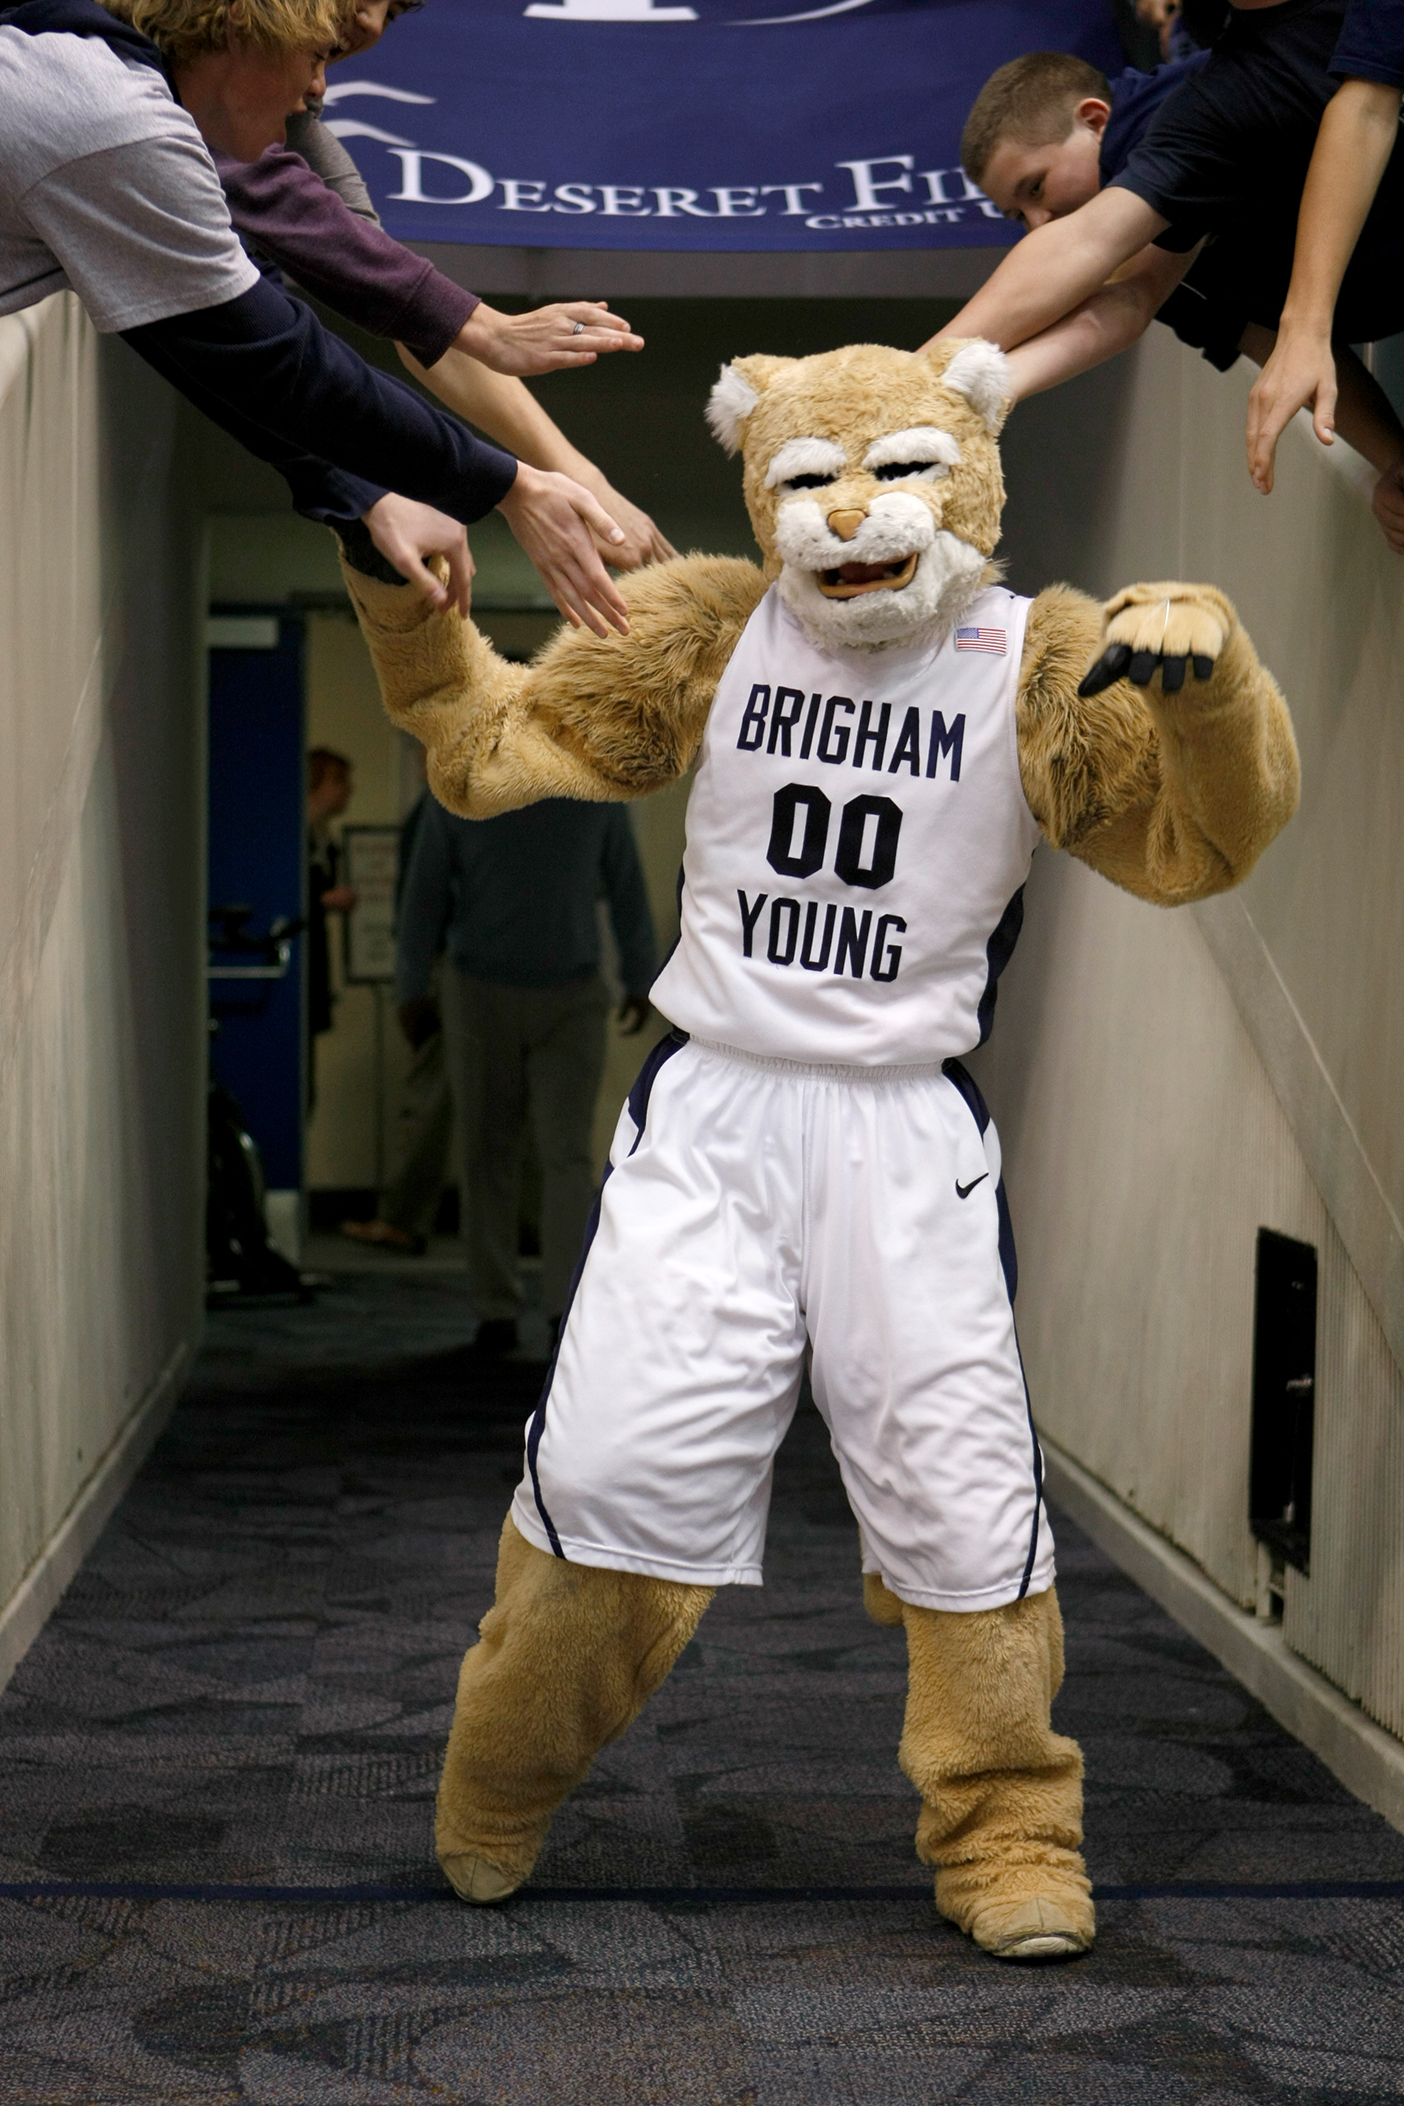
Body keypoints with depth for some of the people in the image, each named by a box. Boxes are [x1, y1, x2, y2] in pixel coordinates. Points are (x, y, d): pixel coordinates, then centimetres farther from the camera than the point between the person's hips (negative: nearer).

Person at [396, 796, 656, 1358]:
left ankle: (567, 1307, -12)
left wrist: (639, 982, 7)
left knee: (567, 1154, -9)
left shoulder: (597, 799, 1)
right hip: (480, 995, 1)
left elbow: (627, 891, 8)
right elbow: (423, 896, 4)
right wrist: (412, 990, 1)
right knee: (485, 1156, 5)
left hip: (571, 1000, -1)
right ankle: (496, 1310, 13)